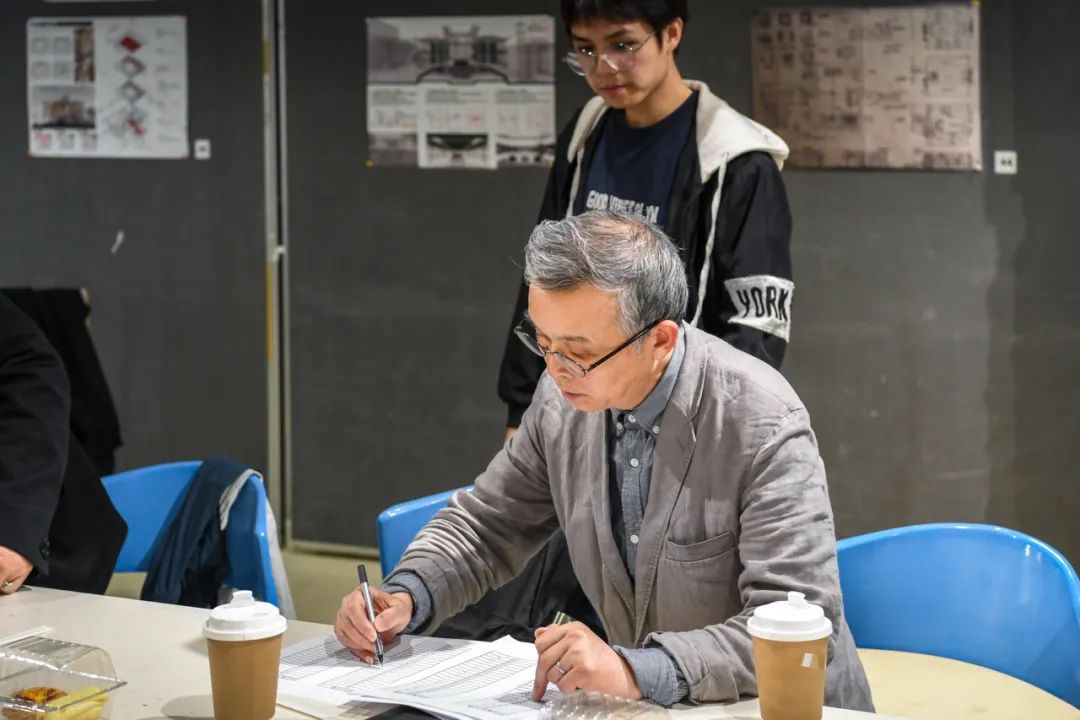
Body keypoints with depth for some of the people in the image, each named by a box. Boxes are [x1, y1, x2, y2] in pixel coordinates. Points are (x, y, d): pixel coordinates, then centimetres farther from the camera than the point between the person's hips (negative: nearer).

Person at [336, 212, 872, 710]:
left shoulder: (763, 427, -21)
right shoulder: (565, 395, -4)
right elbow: (489, 523, 10)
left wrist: (637, 670, -36)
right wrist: (405, 596, -8)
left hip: (780, 707, -4)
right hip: (646, 706, 4)